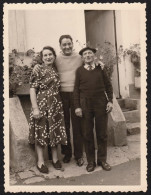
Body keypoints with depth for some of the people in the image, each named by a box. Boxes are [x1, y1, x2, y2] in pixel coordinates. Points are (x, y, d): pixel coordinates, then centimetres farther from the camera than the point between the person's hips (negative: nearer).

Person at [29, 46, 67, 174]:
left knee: (56, 131, 10)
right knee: (41, 131, 2)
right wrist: (35, 108, -17)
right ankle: (40, 161, 15)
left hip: (56, 105, 5)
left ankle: (55, 158, 25)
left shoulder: (56, 70, 10)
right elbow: (32, 89, -10)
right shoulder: (39, 70, -5)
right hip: (42, 104, -5)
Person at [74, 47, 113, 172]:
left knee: (102, 133, 7)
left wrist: (110, 101, -1)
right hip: (85, 105, 0)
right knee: (87, 134, 6)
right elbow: (76, 89, 1)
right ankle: (91, 161, 18)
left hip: (101, 103, 1)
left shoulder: (100, 69, 6)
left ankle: (102, 159, 23)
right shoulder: (80, 71, 3)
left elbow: (108, 85, 9)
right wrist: (77, 106, -5)